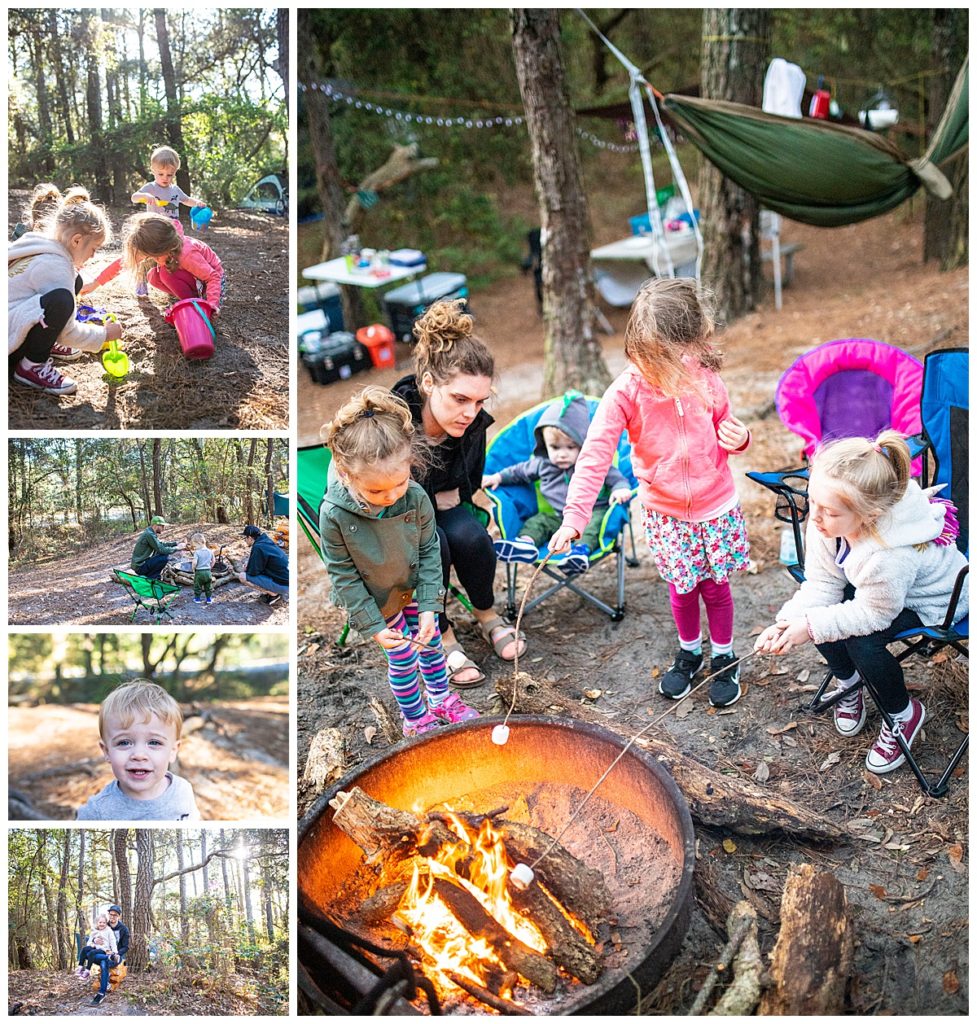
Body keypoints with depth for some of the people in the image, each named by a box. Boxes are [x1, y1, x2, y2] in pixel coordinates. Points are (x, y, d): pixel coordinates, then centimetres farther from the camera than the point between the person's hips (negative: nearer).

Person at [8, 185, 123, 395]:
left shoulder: (42, 248, 5)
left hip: (13, 319, 10)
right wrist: (104, 334, -3)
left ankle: (44, 344, 13)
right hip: (8, 344, -10)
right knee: (60, 301, -34)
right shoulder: (54, 265, -21)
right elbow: (66, 331, -15)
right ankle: (31, 366, -16)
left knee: (74, 282, 9)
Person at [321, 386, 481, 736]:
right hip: (379, 599, -3)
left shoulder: (416, 497, -27)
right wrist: (373, 626, -16)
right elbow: (344, 575, -19)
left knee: (430, 642, 19)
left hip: (416, 588, 3)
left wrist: (429, 606, -14)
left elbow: (429, 551, -12)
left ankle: (441, 698, 47)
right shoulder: (334, 514, -32)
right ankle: (415, 718, 36)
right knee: (403, 657, 10)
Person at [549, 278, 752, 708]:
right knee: (681, 587, 10)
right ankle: (688, 652, 39)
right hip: (664, 511, 0)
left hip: (716, 506, 1)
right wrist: (575, 515, -35)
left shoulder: (706, 381, -11)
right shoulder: (627, 392, -19)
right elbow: (596, 453, -25)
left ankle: (724, 657, 35)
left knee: (714, 584, 11)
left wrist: (738, 439, -18)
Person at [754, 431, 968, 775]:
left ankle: (903, 714, 4)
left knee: (863, 641, -26)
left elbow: (873, 614, -28)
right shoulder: (827, 520, -26)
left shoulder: (890, 555, -45)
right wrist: (788, 623, -32)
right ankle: (849, 682, 16)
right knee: (819, 609, -16)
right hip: (874, 588, 7)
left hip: (930, 601, -7)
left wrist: (812, 626, -31)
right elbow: (821, 584, -17)